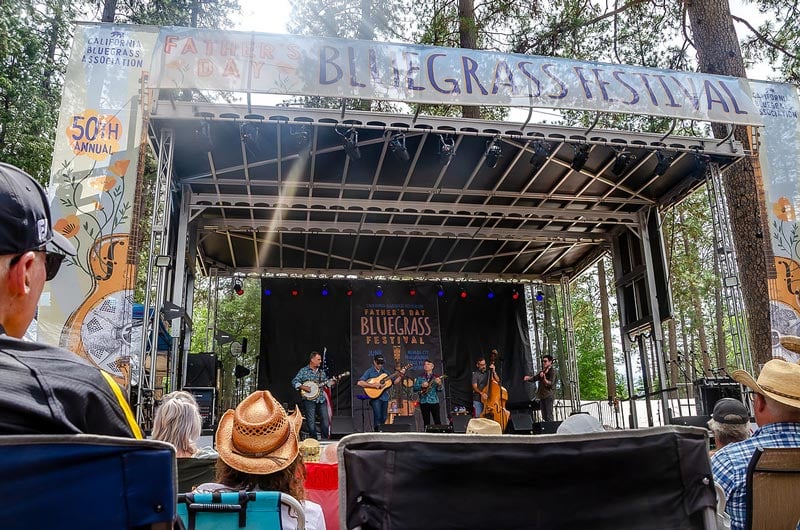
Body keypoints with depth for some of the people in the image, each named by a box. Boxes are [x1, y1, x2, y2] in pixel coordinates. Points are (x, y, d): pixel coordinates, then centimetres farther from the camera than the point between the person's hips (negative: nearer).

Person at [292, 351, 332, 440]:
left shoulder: (322, 371, 15)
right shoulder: (303, 371, 0)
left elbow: (327, 383, 19)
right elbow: (294, 382, -4)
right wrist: (303, 387, -18)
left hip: (321, 400, 4)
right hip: (309, 400, -4)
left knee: (326, 422, 2)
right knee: (311, 422, -1)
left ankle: (325, 440, 14)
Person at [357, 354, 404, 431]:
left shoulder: (385, 372, 13)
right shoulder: (369, 371, -3)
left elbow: (394, 382, 14)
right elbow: (359, 383, -15)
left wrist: (401, 376, -2)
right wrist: (373, 385, -21)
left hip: (384, 397, 5)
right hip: (375, 397, -5)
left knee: (383, 418, 7)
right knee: (378, 416, -16)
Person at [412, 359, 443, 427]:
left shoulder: (436, 377, 6)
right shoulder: (420, 377, 8)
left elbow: (439, 390, 0)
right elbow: (415, 388, 4)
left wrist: (439, 384, -20)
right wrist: (422, 386, -14)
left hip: (434, 401, -1)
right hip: (423, 402, 1)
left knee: (437, 421, -6)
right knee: (426, 422, 4)